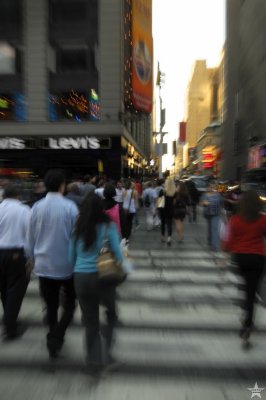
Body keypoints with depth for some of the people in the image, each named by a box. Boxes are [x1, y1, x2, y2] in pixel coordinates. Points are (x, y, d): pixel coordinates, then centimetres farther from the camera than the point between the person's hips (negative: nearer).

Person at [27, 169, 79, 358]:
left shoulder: (37, 207, -4)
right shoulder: (70, 206, -15)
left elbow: (31, 237, 5)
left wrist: (35, 257, 19)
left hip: (43, 265, 3)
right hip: (66, 264, -3)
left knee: (51, 306, 17)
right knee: (69, 304, 16)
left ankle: (52, 340, 31)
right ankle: (56, 338, 2)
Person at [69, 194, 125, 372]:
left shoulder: (78, 229, 3)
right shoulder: (108, 226, -7)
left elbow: (71, 257, 9)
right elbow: (118, 254, -8)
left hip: (80, 278, 3)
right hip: (102, 277, -3)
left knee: (90, 322, 16)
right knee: (111, 313, 23)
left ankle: (94, 360, 25)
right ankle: (107, 349, 14)